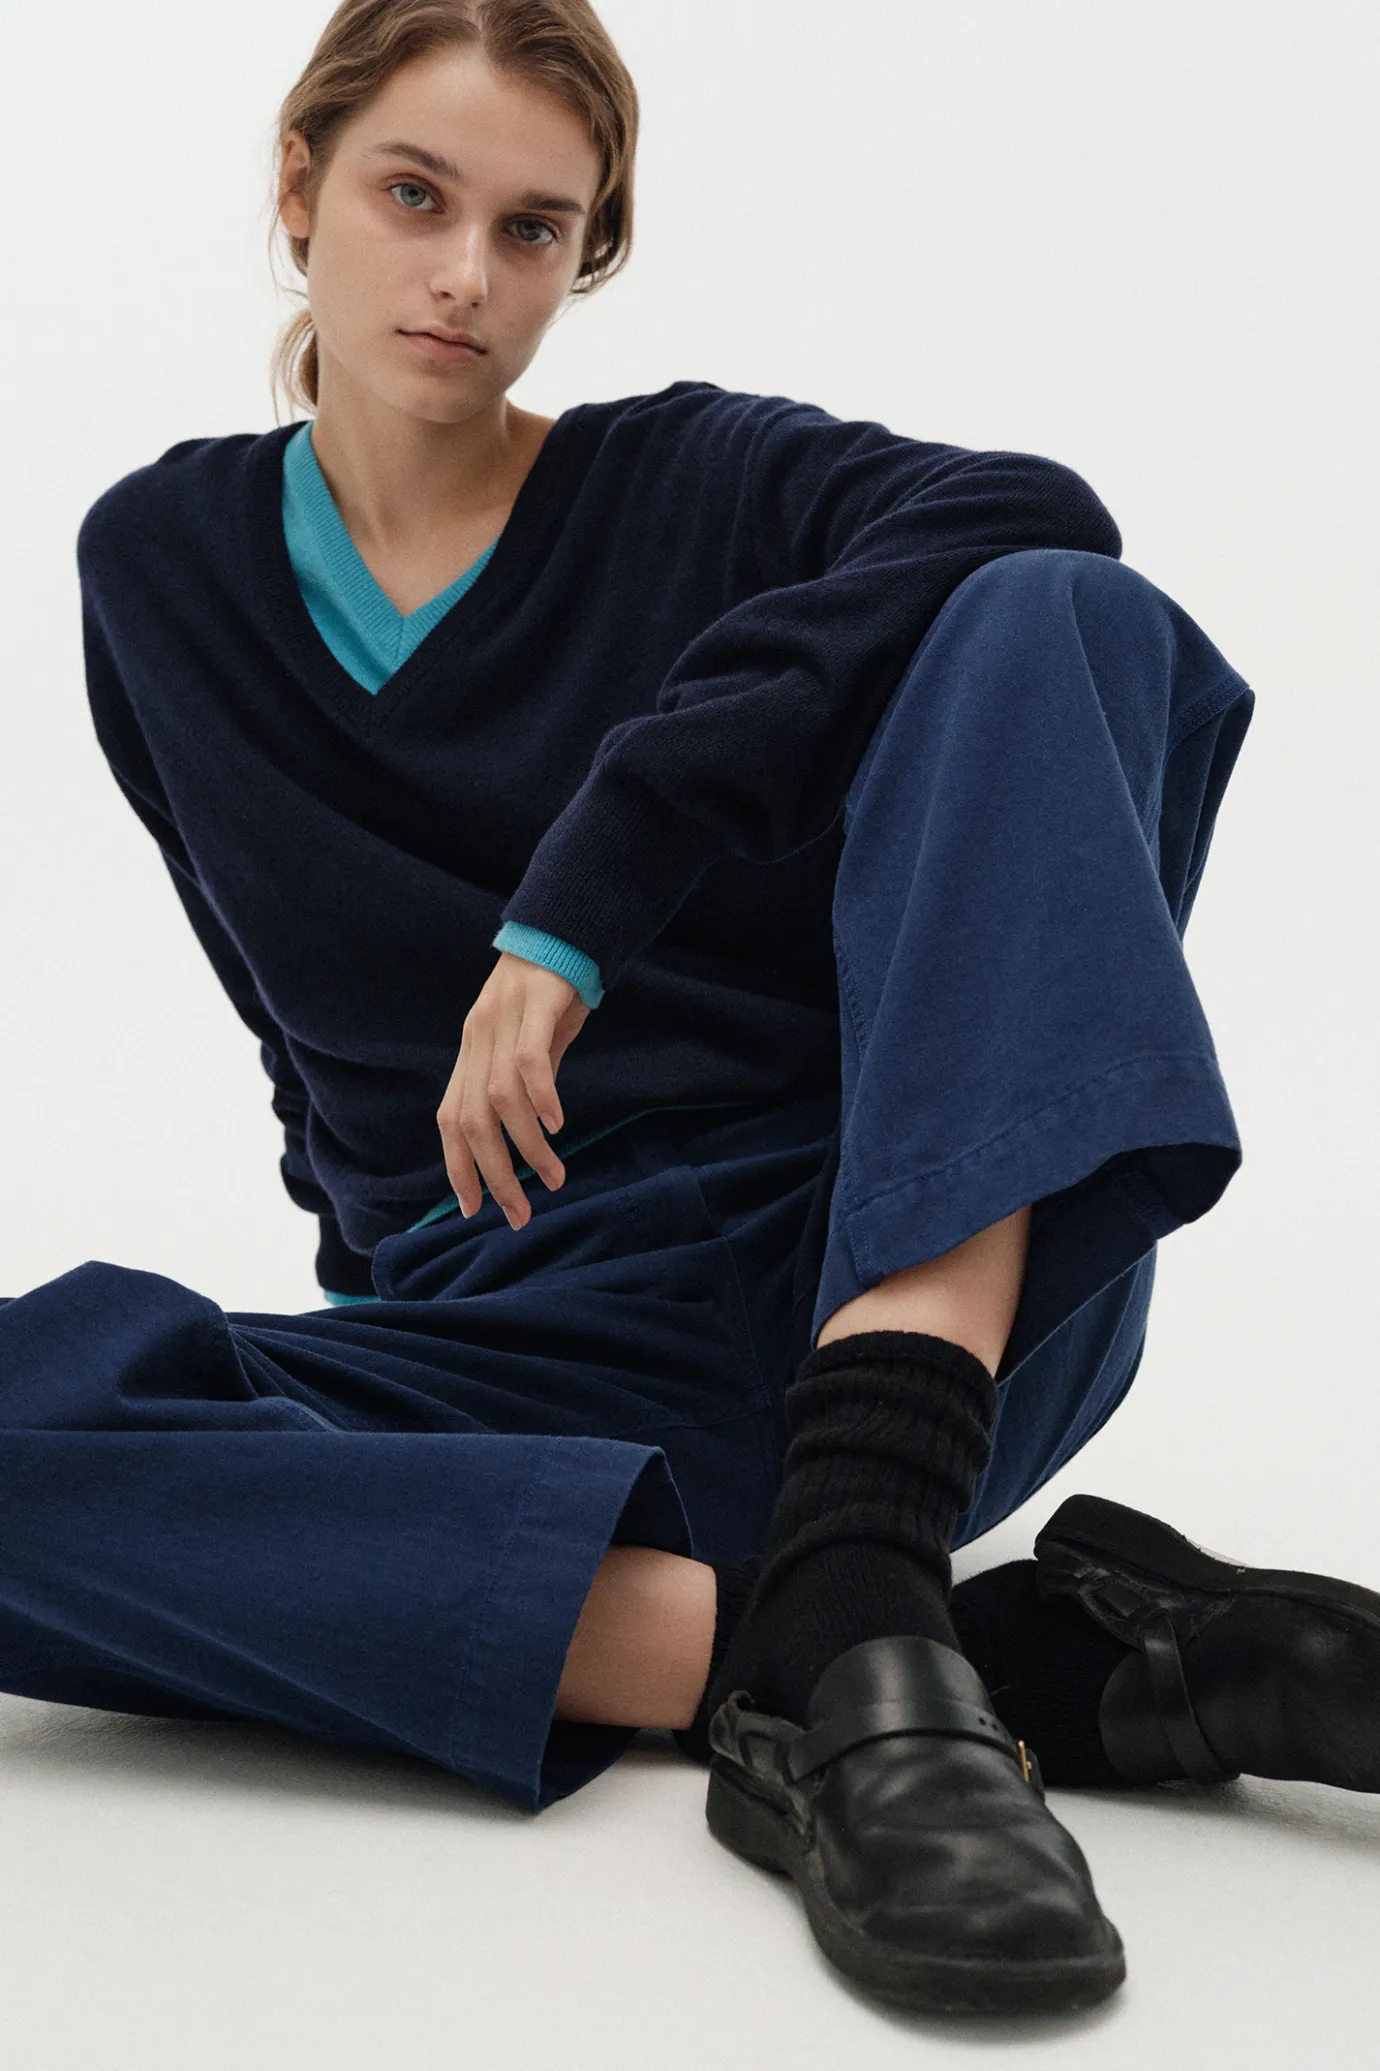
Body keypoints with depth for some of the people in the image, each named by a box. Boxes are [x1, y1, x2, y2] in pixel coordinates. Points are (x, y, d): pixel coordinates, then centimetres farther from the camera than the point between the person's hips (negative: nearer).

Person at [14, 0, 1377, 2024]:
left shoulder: (705, 484, 5)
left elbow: (1031, 519, -18)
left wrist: (590, 883, -22)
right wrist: (393, 1217, 13)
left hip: (920, 1292, -1)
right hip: (514, 1358, 2)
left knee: (1048, 622, -21)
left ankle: (855, 1587, -38)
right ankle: (1047, 1663, -32)